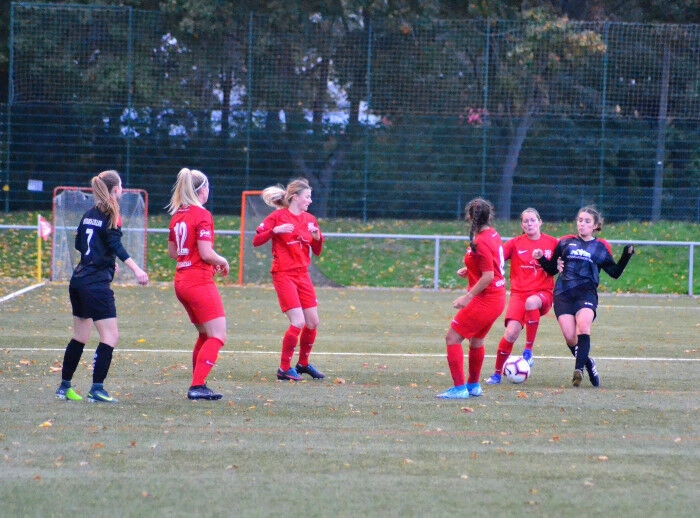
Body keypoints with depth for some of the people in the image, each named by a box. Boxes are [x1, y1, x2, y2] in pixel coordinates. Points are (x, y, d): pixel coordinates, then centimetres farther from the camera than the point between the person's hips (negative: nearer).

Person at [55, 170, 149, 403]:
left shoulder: (89, 214, 14)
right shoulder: (111, 215, -8)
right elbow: (116, 245, -21)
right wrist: (136, 269, -31)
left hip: (79, 279, 8)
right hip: (97, 283, -8)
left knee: (80, 336, 17)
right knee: (110, 336, -6)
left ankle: (64, 386, 21)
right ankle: (97, 389, -13)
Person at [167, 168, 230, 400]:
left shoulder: (177, 215, 11)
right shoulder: (202, 215, -13)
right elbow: (206, 253, -19)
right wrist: (223, 262, 1)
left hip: (181, 282, 9)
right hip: (200, 282, -9)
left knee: (205, 335, 19)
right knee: (217, 336, -6)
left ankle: (198, 384, 17)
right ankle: (197, 386, -16)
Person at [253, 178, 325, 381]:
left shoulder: (309, 220, 10)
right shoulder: (278, 216, -6)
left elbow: (317, 251, 14)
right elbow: (256, 240, -9)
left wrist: (317, 237, -7)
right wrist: (275, 230, -24)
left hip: (302, 275, 7)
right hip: (284, 275, -7)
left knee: (313, 322, 7)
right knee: (298, 322, -14)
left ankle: (303, 364, 27)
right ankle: (284, 368, -2)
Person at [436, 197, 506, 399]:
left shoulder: (480, 243, -21)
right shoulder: (493, 235, 7)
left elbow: (488, 276, -24)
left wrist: (468, 297, -20)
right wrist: (470, 270, 15)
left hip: (485, 299, -10)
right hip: (497, 297, 10)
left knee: (452, 338, -7)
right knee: (476, 340, 25)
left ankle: (459, 388, -8)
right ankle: (474, 386, 37)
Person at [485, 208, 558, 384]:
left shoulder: (552, 243, 6)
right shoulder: (515, 243, 3)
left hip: (543, 293, 0)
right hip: (519, 293, 0)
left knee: (531, 302, -37)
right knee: (511, 333, -17)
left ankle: (528, 351, -22)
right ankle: (497, 373, 3)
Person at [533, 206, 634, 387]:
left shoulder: (601, 247, 11)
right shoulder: (565, 243, 14)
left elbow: (615, 272, 13)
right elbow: (551, 269, 18)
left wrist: (626, 255, 2)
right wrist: (541, 258, 0)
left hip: (587, 293, -2)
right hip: (563, 294, 2)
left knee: (583, 326, -28)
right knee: (570, 337, -11)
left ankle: (579, 369, -31)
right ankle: (587, 363, 14)